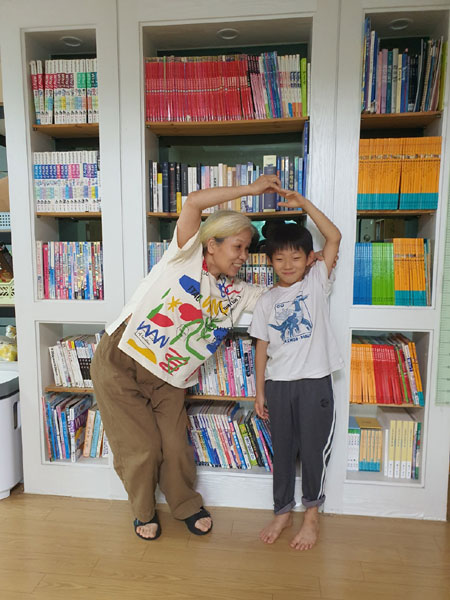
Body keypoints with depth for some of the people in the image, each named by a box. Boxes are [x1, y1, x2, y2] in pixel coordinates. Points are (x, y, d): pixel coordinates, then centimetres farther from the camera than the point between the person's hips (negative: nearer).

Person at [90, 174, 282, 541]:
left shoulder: (237, 294, 6)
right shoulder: (186, 257, -9)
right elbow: (194, 202, -22)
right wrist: (252, 188, -17)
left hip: (166, 381, 4)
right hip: (120, 362, -4)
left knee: (175, 448, 6)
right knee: (142, 448, 3)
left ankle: (187, 505, 37)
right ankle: (144, 511, 33)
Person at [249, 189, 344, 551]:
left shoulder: (317, 283, 0)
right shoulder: (267, 301, 5)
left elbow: (334, 238, -10)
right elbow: (262, 348, 6)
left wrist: (304, 204, -12)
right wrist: (260, 391, 4)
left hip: (314, 382, -2)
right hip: (278, 384, 3)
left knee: (314, 450, 10)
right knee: (282, 451, 16)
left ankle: (312, 514, 33)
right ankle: (283, 511, 36)